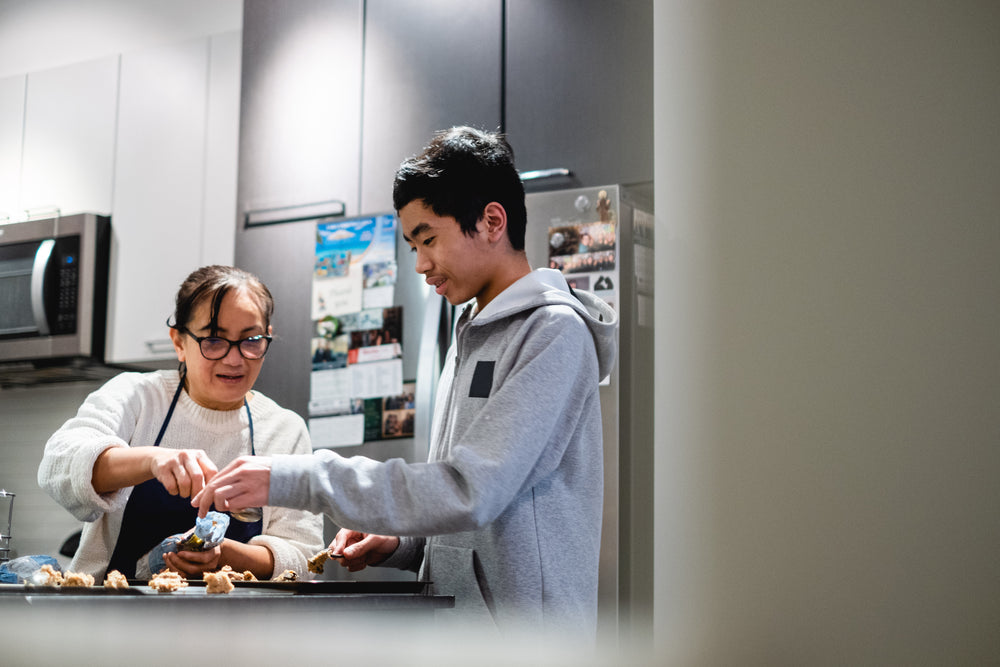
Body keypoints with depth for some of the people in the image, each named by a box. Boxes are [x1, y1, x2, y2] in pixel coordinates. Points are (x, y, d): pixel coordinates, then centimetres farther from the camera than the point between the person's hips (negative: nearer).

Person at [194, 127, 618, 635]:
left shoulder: (556, 331, -11)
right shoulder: (469, 339, 17)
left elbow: (469, 492, -21)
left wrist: (296, 479, -20)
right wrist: (401, 544, 5)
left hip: (522, 630, -7)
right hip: (450, 623, 7)